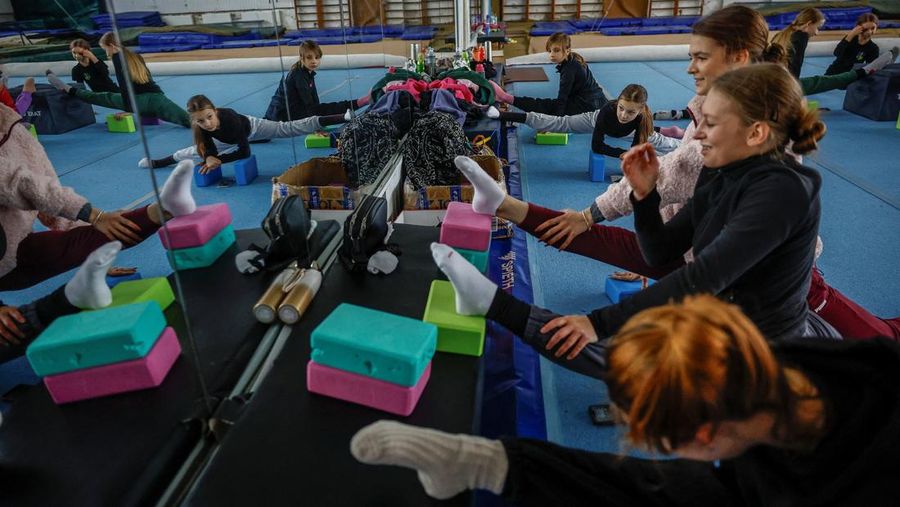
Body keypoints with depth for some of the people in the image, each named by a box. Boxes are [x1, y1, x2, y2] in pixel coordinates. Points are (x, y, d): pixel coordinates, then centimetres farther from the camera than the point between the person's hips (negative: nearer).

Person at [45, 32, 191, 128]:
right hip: (157, 97, 5)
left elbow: (123, 85, -5)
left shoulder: (118, 57, 4)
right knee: (189, 120, -18)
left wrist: (127, 109, -5)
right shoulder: (135, 56, 23)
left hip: (143, 100, -5)